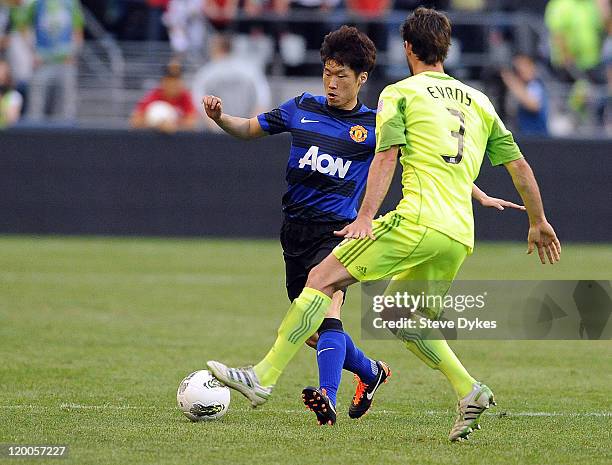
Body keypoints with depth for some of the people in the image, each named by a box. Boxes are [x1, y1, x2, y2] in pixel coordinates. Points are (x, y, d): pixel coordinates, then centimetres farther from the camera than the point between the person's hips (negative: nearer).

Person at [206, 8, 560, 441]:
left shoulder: (400, 92, 7)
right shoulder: (479, 101, 23)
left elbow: (386, 156, -6)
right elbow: (520, 166, 23)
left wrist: (366, 215, -14)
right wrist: (538, 222, 33)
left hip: (418, 221, -7)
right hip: (460, 237, 7)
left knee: (322, 279, -3)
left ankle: (264, 377, -10)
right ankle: (470, 392, 3)